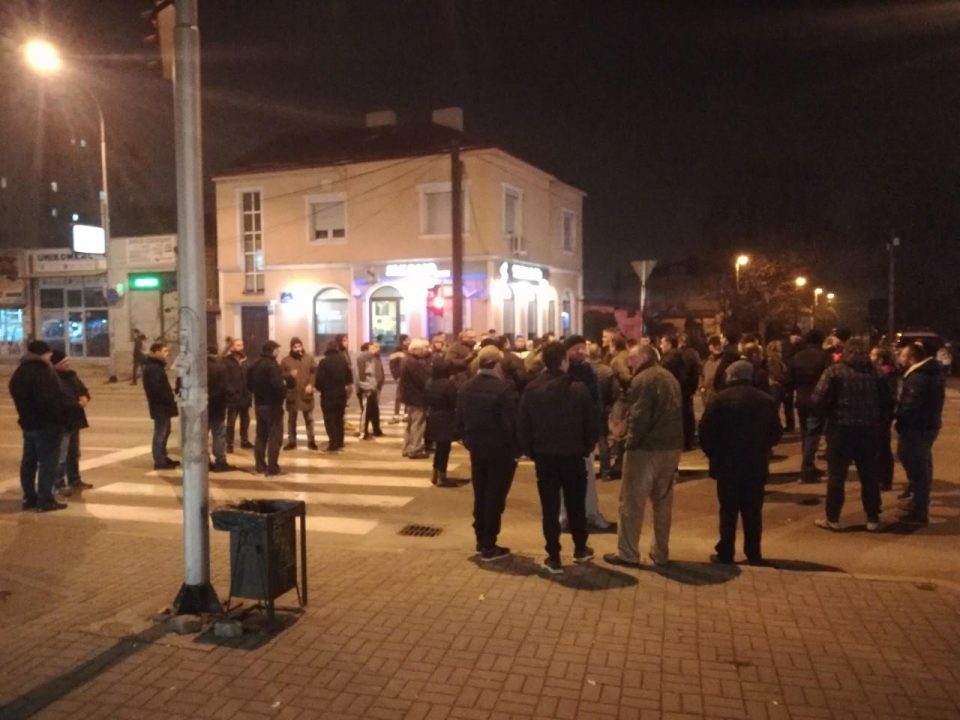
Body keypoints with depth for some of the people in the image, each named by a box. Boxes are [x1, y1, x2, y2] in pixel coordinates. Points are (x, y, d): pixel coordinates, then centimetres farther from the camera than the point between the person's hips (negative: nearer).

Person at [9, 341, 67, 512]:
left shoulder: (19, 372, 13)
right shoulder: (42, 372, -18)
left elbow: (18, 397, 19)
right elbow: (48, 399, -25)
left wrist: (26, 415, 18)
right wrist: (57, 418, -16)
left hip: (28, 423, 9)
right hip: (46, 424, -9)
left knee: (28, 462, 14)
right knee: (47, 462, -4)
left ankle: (29, 498, 22)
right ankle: (45, 501, -3)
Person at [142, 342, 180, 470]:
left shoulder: (157, 366, 17)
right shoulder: (153, 368, -17)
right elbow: (157, 388, -25)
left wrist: (170, 398, 9)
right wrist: (170, 399, -18)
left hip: (162, 405, 11)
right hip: (160, 405, -11)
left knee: (164, 431, 17)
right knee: (160, 433, -7)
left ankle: (163, 458, 25)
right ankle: (159, 461, -3)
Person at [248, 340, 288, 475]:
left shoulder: (255, 365, 11)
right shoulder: (272, 365, -16)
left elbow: (249, 385, 17)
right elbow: (278, 385, -28)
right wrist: (285, 383, -9)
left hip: (259, 404, 8)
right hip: (272, 405, -8)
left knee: (261, 436, 15)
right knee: (275, 436, -3)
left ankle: (260, 466, 20)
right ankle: (272, 467, -4)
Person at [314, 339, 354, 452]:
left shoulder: (323, 362, -13)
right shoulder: (343, 360, 3)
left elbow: (319, 379, -15)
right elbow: (349, 377, 6)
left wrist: (320, 388, 4)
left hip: (328, 395, -5)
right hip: (341, 394, 5)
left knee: (330, 420, -1)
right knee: (339, 419, 15)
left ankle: (333, 445, -6)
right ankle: (339, 443, 18)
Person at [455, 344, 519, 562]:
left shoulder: (465, 387, 2)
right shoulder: (504, 388, -19)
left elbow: (460, 420, 6)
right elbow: (512, 423, -19)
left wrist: (468, 440, 16)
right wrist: (516, 448, -8)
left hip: (476, 448, 6)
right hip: (500, 450, -6)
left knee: (480, 496, 17)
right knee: (495, 497, 2)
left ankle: (481, 541, 26)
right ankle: (489, 547, 7)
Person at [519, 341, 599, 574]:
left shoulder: (532, 389, -4)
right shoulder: (578, 388, -10)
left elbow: (522, 424, -2)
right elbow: (591, 423, -6)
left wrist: (530, 451, 10)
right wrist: (587, 448, 9)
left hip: (544, 456, 1)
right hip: (572, 455, -1)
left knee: (550, 508, 6)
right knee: (576, 505, 16)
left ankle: (553, 558, 9)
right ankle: (580, 549, 31)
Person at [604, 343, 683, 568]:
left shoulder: (643, 379, -12)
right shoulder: (670, 378, 15)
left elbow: (639, 417, -19)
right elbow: (676, 413, 15)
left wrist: (631, 441, -9)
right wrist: (673, 440, 15)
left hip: (646, 447, -8)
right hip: (671, 446, 8)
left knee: (632, 502, 1)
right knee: (663, 501, 16)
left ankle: (628, 553, 5)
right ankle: (661, 552, 22)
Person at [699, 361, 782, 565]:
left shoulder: (719, 399, -8)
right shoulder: (767, 401, 3)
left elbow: (706, 431, -11)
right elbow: (775, 434, 7)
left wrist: (714, 454, 4)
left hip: (727, 464, -3)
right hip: (756, 465, 3)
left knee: (728, 511, 5)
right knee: (753, 511, 11)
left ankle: (725, 554, 9)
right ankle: (753, 554, 16)